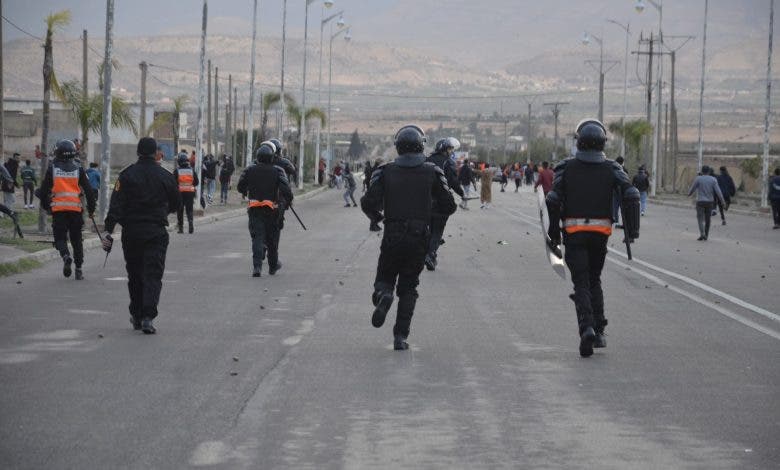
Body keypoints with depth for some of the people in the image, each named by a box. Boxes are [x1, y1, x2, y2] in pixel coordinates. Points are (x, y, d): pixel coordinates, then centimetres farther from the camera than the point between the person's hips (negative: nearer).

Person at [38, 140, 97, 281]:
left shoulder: (52, 169, 2)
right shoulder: (78, 169, 5)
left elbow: (44, 190, 5)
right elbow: (89, 190, 4)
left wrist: (46, 206, 18)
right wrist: (91, 209, 12)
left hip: (58, 209, -1)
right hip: (76, 209, 1)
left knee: (60, 237, 6)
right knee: (76, 239, 11)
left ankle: (66, 256, -24)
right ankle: (79, 269, 8)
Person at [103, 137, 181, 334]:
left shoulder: (126, 175, -2)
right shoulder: (165, 176, 1)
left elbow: (116, 205, -10)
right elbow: (176, 204, 13)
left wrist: (108, 231, -12)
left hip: (131, 232, 1)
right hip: (156, 232, -1)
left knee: (134, 275, 14)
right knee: (153, 275, -3)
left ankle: (136, 317, 23)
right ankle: (147, 317, -18)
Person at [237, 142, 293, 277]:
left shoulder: (250, 170, 0)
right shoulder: (277, 171, -5)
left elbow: (240, 187, 8)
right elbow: (285, 188, -14)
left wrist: (248, 194, 27)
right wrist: (288, 200, 3)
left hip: (254, 209, 0)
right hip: (272, 209, 0)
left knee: (257, 237, -3)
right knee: (272, 238, 15)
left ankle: (257, 266, -20)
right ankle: (273, 265, 29)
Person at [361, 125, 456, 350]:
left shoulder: (386, 171, -2)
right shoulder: (432, 172, -1)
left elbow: (368, 203, -10)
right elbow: (449, 207, -1)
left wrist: (377, 217, 12)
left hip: (392, 237, -1)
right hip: (419, 238, 1)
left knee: (385, 278, 16)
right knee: (408, 288, 11)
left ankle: (384, 295, -20)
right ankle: (400, 336, 3)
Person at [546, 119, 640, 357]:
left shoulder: (566, 168, -1)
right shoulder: (611, 169, 2)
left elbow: (553, 200, -7)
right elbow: (631, 196, -9)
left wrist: (554, 232, 2)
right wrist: (632, 230, -4)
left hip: (574, 232, -2)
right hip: (601, 232, 2)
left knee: (581, 283, -2)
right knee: (594, 280, 18)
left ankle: (587, 327, -23)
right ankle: (599, 331, 12)